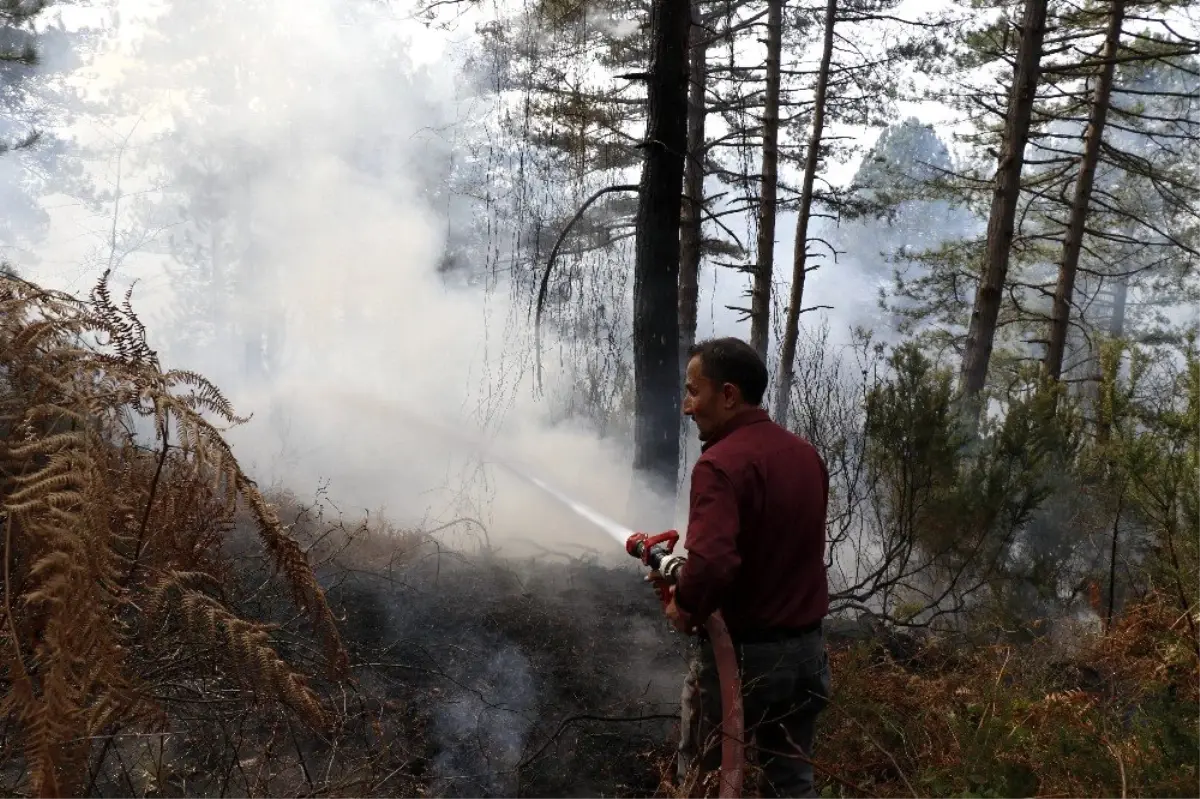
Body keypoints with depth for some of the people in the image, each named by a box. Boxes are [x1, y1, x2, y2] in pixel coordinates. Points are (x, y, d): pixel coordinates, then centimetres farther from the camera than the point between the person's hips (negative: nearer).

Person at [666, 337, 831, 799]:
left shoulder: (721, 463, -22)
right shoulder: (806, 454, 4)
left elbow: (712, 564, -35)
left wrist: (685, 607, -15)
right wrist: (688, 543, 14)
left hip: (739, 653, -7)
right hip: (806, 649, 7)